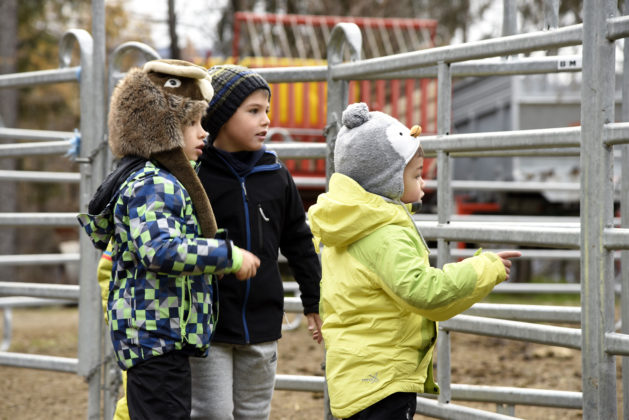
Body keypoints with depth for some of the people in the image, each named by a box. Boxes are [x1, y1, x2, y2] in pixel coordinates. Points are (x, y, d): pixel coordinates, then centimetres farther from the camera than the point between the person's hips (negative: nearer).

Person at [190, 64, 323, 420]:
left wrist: (314, 302, 19)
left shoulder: (275, 175, 5)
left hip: (262, 325, 5)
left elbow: (298, 241, 16)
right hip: (207, 324, -5)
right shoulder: (194, 175, -10)